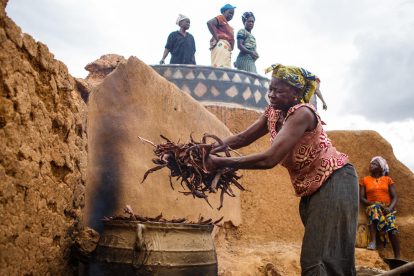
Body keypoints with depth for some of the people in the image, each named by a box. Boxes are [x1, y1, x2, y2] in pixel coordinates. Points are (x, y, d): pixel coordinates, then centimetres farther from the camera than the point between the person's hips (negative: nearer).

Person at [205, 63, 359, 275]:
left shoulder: (302, 113, -26)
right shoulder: (273, 112, 0)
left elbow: (269, 159, -33)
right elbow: (243, 138, 1)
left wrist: (221, 163, -31)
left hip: (334, 181, -8)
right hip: (311, 189, 8)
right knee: (313, 256, 12)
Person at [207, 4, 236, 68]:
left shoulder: (227, 25, 32)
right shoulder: (221, 18, 8)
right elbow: (209, 23, -12)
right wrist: (216, 38, -14)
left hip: (226, 49, 9)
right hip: (221, 45, -9)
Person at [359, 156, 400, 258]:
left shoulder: (387, 179, 16)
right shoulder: (365, 180, 14)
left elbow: (394, 197, 8)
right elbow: (361, 198, 5)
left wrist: (390, 208, -13)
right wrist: (374, 204, -13)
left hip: (387, 208, 1)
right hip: (371, 207, 0)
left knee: (391, 223, -30)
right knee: (374, 208, -37)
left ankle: (397, 257, -33)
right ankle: (373, 240, -44)